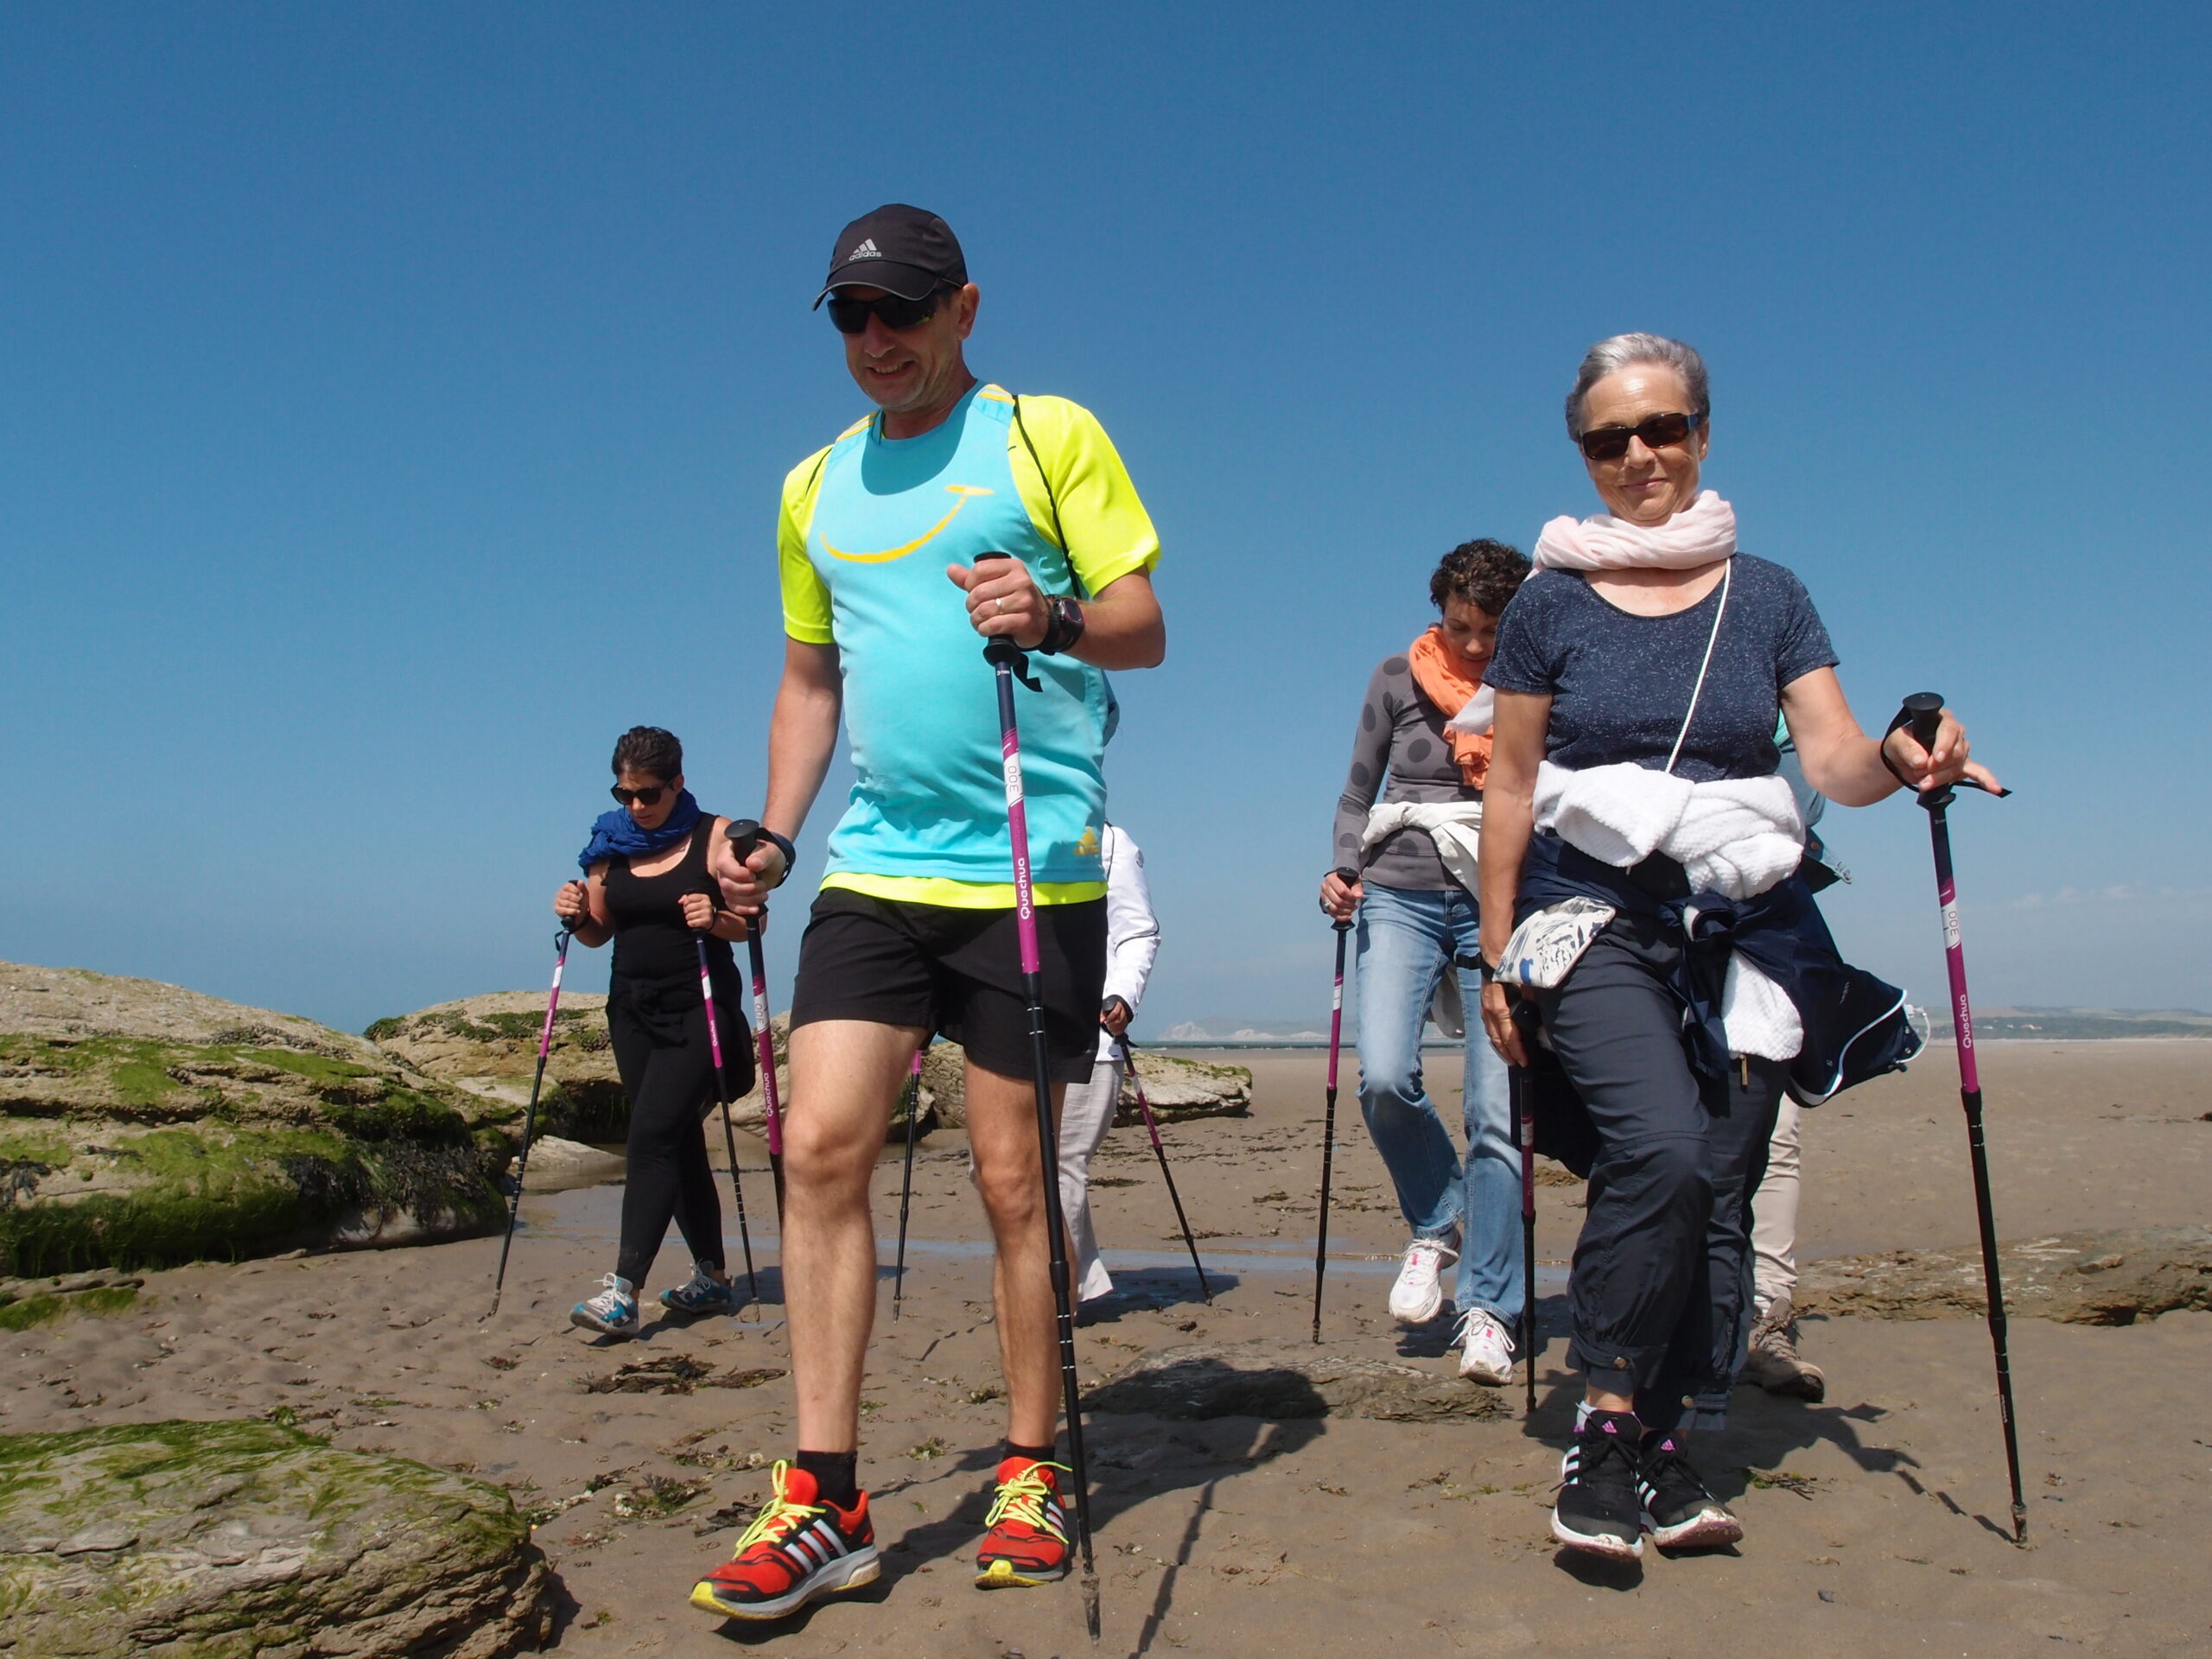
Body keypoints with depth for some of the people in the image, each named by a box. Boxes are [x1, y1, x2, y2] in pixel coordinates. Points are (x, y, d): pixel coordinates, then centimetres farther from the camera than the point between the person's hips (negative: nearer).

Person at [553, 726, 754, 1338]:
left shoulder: (714, 835, -5)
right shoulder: (610, 843, 8)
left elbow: (751, 924, -5)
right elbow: (600, 932, 14)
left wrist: (715, 918, -24)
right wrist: (576, 915, -7)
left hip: (699, 1010, -5)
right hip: (633, 1010, 6)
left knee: (652, 1134, -16)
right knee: (679, 1141, 10)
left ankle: (623, 1291, -19)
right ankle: (712, 1277, 21)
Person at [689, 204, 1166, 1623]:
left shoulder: (1051, 435, 3)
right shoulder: (814, 487, 17)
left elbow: (1145, 629, -1)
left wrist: (1054, 616, -22)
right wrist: (775, 835, 11)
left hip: (1033, 867, -4)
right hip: (874, 868, 4)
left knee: (1015, 1178, 2)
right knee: (820, 1147, -6)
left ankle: (1033, 1475, 19)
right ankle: (827, 1502, 4)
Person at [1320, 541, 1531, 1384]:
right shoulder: (1399, 678, 9)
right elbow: (1358, 791, 12)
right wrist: (1344, 872, -1)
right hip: (1403, 897, 1)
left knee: (1497, 1109, -6)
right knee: (1384, 1077, -18)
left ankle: (1487, 1312, 4)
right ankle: (1437, 1225, 11)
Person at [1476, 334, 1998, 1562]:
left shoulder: (1766, 598, 10)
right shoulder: (1551, 606, 4)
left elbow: (1834, 762, 2)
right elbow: (1511, 791, 5)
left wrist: (1900, 760, -21)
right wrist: (1497, 954, 3)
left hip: (1743, 928, 3)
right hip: (1596, 920, -3)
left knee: (1720, 1192, 1)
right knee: (1662, 1150, -23)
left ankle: (1669, 1458, 13)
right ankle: (1604, 1430, -9)